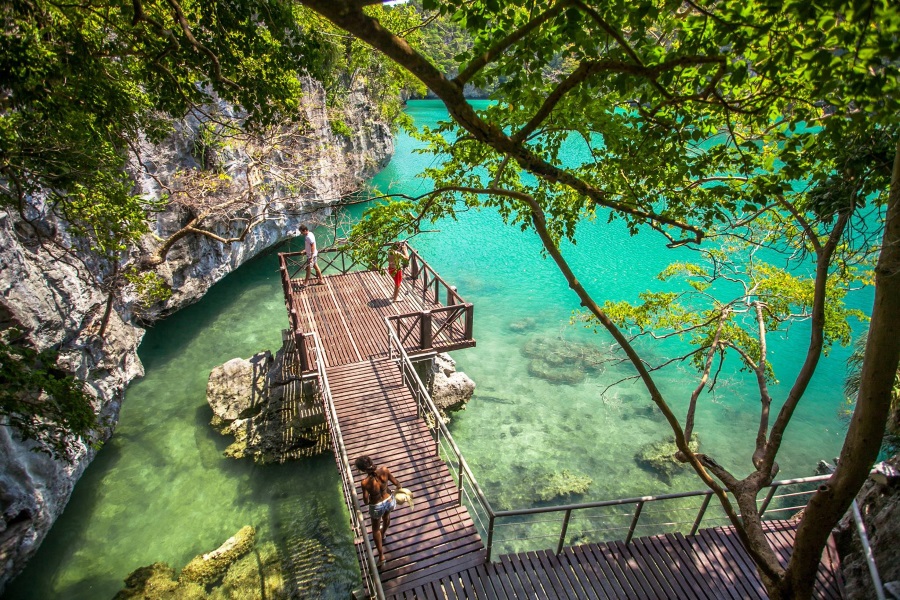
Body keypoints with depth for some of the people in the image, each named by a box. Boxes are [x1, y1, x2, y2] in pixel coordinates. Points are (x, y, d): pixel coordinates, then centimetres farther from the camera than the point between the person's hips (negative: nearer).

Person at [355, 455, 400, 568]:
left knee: (376, 529, 27)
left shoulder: (365, 483, -34)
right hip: (389, 501, 3)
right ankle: (383, 534, 67)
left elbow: (366, 500, -17)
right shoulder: (384, 470, -28)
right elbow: (396, 483, -12)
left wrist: (368, 501, 7)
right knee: (386, 516, 38)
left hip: (376, 507, -3)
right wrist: (398, 487, 11)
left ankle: (381, 555, 39)